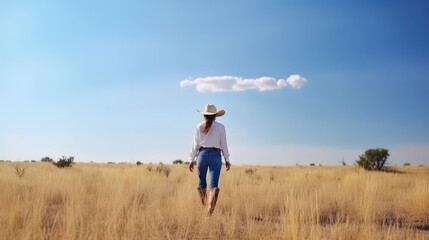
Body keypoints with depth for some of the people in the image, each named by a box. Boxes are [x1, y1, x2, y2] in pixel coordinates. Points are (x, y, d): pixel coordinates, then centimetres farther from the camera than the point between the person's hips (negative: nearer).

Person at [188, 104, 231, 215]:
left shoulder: (199, 127, 7)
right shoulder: (220, 127, 4)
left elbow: (195, 145, 6)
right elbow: (223, 144, 2)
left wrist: (192, 159, 11)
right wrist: (227, 159, 7)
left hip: (202, 154, 2)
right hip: (215, 155, -2)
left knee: (201, 183, 17)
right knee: (214, 185, -5)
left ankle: (203, 207, 23)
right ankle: (210, 211, -17)